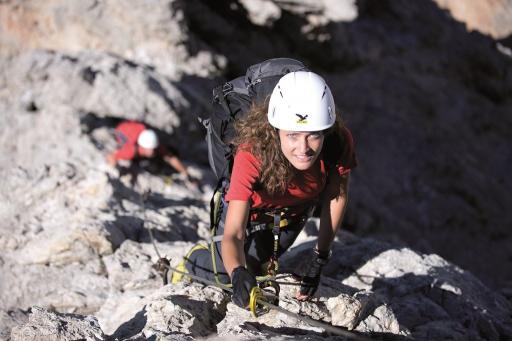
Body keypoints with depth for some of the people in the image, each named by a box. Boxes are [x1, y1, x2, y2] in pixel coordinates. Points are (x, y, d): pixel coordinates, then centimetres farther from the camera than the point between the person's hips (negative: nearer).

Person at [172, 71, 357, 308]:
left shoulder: (339, 143, -38)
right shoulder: (252, 155, -46)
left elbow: (336, 196, -17)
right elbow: (234, 234, -49)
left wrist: (320, 259, -16)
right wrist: (238, 273, -70)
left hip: (296, 211, 3)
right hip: (249, 209, -2)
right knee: (224, 272, 9)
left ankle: (265, 262, 56)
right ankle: (190, 262, 42)